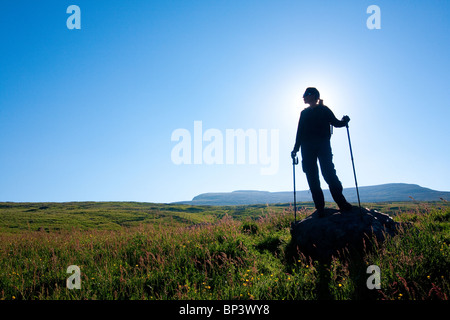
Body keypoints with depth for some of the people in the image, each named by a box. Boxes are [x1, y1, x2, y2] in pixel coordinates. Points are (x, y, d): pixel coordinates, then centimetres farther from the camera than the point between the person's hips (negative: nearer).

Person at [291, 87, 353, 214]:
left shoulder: (324, 110, 11)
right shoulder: (304, 113, 21)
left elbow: (335, 123, 7)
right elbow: (300, 132, 19)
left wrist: (344, 121, -10)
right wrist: (296, 149, 13)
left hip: (323, 145, -4)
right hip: (307, 149, 4)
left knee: (328, 173, -17)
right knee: (312, 177, -3)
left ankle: (343, 204, -12)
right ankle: (320, 209, -2)